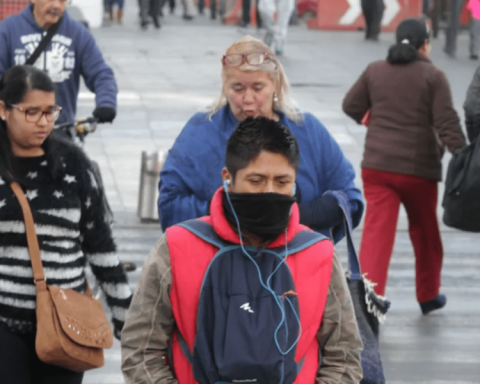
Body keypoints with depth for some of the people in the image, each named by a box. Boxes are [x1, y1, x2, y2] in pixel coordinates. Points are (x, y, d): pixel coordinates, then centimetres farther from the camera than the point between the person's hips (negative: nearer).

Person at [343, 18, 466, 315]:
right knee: (425, 233, 18)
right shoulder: (433, 76, -7)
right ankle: (428, 296, 32)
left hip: (377, 166, 2)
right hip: (420, 168, -2)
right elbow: (447, 124, -12)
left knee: (377, 232, -4)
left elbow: (351, 107, 10)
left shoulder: (375, 71, 3)